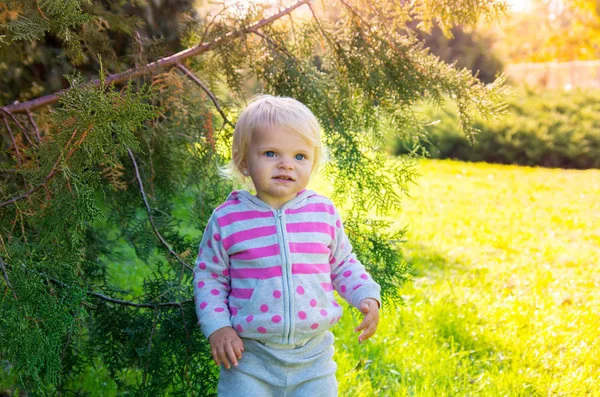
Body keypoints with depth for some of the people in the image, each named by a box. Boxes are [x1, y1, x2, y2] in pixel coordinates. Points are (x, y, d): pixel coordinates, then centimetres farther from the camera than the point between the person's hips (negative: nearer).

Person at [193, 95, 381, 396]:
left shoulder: (324, 213, 0)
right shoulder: (227, 219, -7)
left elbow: (343, 264, 14)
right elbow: (209, 275, 3)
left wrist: (367, 296, -1)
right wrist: (217, 327, -7)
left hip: (312, 357, 2)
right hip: (248, 357, -2)